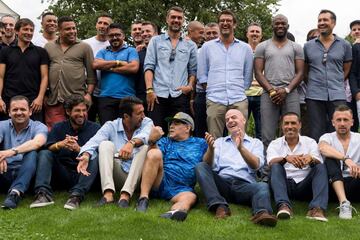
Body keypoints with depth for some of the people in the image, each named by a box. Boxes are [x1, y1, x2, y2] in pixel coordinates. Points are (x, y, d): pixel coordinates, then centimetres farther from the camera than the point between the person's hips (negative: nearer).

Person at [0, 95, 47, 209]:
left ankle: (16, 192, -42)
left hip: (25, 175, -2)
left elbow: (37, 142, -22)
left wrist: (13, 151, -37)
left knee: (32, 153, -29)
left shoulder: (38, 127, 3)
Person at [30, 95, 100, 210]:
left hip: (83, 175, -2)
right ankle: (43, 193, -35)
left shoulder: (94, 128, 5)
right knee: (44, 154, -17)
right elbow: (48, 148, -4)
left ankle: (76, 195, -43)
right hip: (62, 175, 2)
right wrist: (61, 144, -26)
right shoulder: (58, 128, 11)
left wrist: (78, 149, -29)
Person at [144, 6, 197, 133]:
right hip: (158, 94, 0)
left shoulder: (190, 45, 14)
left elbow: (193, 70, 13)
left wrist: (190, 85, -6)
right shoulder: (155, 41, 12)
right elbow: (149, 66, 4)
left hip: (180, 95, 1)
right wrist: (149, 89, -8)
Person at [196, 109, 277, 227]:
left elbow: (256, 165, -2)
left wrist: (241, 148, -20)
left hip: (244, 185, -2)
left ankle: (262, 213, -61)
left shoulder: (255, 142, 18)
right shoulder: (220, 141, 23)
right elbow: (208, 165, 7)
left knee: (262, 186, -30)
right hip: (222, 183, 2)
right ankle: (220, 205, -37)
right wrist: (210, 148, -15)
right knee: (201, 167, -21)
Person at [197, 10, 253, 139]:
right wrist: (211, 90, 4)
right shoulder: (207, 47, 11)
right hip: (215, 100, 0)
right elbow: (202, 74, 12)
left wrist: (240, 91, 11)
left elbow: (248, 76, 16)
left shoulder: (245, 48, 12)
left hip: (239, 100, 1)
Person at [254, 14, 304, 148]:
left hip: (290, 94, 1)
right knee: (267, 137, -3)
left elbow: (300, 72, 6)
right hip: (269, 94, 0)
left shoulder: (296, 47, 13)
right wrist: (271, 90, -8)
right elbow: (258, 72, 5)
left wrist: (286, 90, -9)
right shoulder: (262, 47, 12)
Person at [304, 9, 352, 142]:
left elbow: (346, 70, 12)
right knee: (316, 134, 4)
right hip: (314, 96, 1)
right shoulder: (308, 46, 8)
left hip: (337, 95, -1)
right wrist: (313, 82, 7)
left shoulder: (345, 45, 6)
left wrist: (336, 83, 7)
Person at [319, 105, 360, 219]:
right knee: (331, 159, -28)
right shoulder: (327, 137, 4)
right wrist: (345, 159, -38)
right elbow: (323, 148, -23)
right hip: (334, 185, 0)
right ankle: (344, 203, -42)